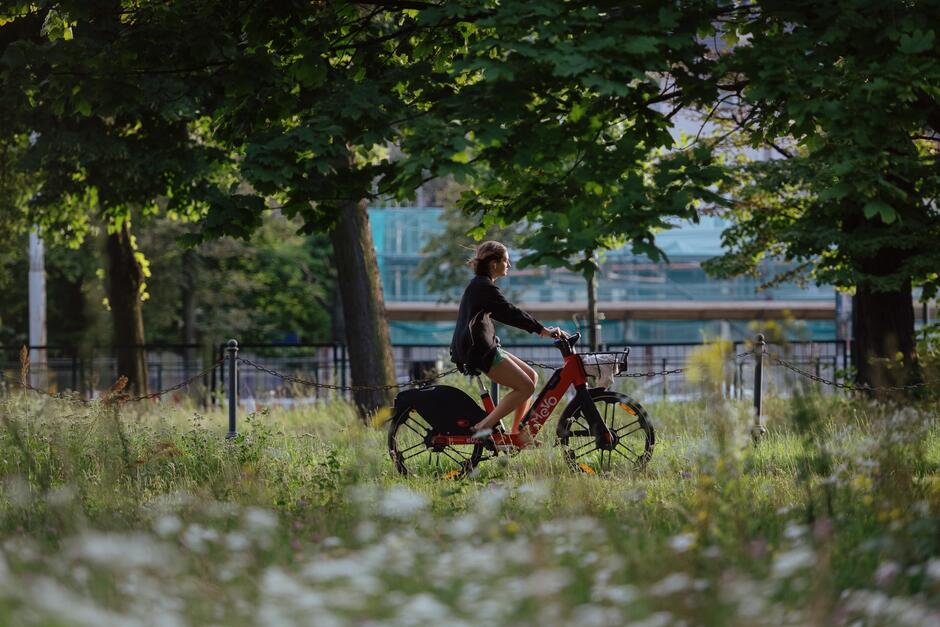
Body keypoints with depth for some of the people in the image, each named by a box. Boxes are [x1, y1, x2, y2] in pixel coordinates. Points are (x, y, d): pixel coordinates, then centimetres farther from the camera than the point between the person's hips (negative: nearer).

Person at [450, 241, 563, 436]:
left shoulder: (480, 286, 18)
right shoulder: (484, 287, -14)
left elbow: (505, 314, 21)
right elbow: (511, 313, -21)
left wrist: (540, 329, 15)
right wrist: (543, 330, -20)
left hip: (485, 348, 10)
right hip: (480, 351, -10)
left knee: (531, 376, 11)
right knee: (526, 387, -11)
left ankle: (517, 434, 10)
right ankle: (483, 426, -14)